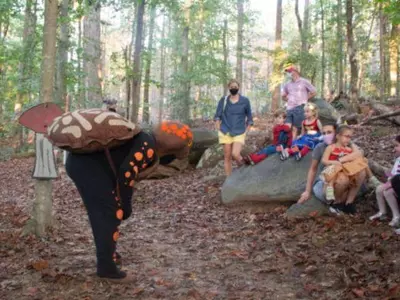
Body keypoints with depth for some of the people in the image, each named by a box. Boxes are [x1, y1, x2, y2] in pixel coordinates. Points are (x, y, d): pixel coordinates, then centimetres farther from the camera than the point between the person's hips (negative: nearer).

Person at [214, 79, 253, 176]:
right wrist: (219, 129, -1)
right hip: (226, 132, 2)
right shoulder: (223, 100, 4)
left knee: (235, 154, -19)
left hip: (239, 133, -2)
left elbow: (249, 118, 9)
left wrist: (245, 131, 2)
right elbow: (217, 116, 7)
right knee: (227, 156, 2)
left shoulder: (245, 101, 1)